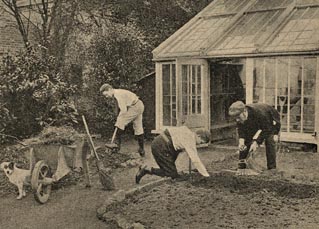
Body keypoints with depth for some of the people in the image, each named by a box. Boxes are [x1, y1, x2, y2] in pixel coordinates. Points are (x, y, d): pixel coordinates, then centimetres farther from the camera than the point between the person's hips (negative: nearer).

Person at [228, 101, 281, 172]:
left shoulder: (259, 113, -45)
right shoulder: (240, 115, -27)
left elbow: (266, 130, -36)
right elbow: (241, 129, -17)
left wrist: (256, 142, -43)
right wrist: (241, 140, -37)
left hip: (270, 123, -6)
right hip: (255, 124, 6)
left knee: (269, 142, -23)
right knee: (245, 141, -4)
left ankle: (272, 168, -14)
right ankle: (241, 165, 5)